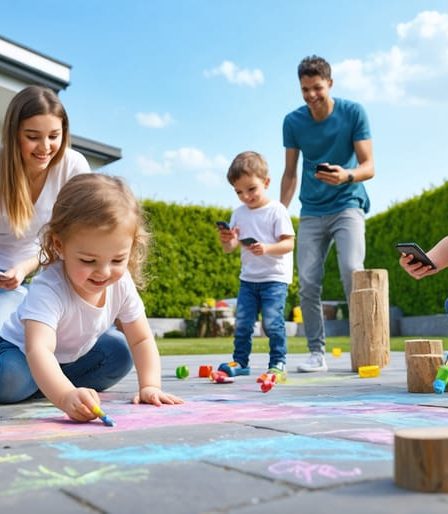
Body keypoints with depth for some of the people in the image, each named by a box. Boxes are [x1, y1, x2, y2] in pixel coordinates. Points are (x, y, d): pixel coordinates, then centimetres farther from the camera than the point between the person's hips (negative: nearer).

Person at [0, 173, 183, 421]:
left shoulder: (122, 284, -22)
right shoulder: (48, 289, -41)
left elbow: (142, 340, -12)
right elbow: (38, 350, -55)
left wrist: (150, 386, -27)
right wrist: (65, 396, -72)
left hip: (75, 353, 6)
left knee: (119, 355, -10)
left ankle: (48, 382, 0)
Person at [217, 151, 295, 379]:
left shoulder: (276, 210, -8)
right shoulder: (239, 213, 7)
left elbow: (289, 243, -13)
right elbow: (230, 248, 7)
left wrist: (267, 248, -31)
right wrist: (227, 240, -17)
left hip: (274, 278, -5)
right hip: (248, 278, 5)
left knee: (272, 321, -9)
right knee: (242, 322, 4)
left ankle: (278, 362, 4)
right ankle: (240, 361, 15)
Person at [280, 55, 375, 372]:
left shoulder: (353, 113, -5)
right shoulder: (293, 122, 2)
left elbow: (368, 167, -7)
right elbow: (290, 173, 10)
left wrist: (346, 175, -29)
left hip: (347, 206, -2)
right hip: (311, 212, 3)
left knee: (352, 271, -19)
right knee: (308, 283, -4)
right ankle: (317, 353, 7)